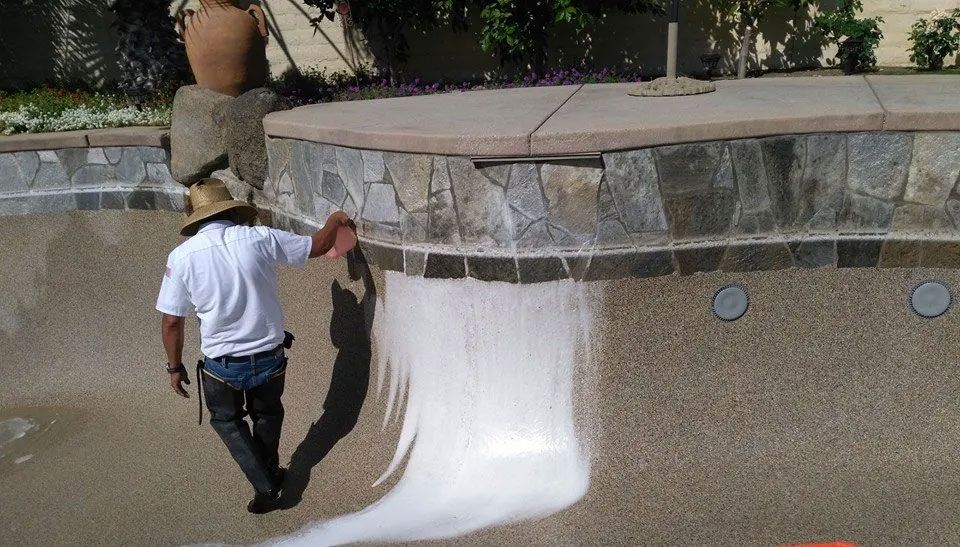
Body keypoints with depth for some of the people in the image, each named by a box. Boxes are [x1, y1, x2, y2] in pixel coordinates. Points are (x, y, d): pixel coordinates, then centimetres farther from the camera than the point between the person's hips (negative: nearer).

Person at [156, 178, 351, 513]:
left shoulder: (182, 255, -11)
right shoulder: (260, 238, -11)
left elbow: (172, 322, -7)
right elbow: (317, 246, 1)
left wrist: (175, 366, 8)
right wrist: (336, 221, 21)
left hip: (222, 364, -1)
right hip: (269, 358, 1)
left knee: (227, 420, 26)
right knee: (267, 415, 29)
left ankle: (265, 486, 19)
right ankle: (270, 474, 45)